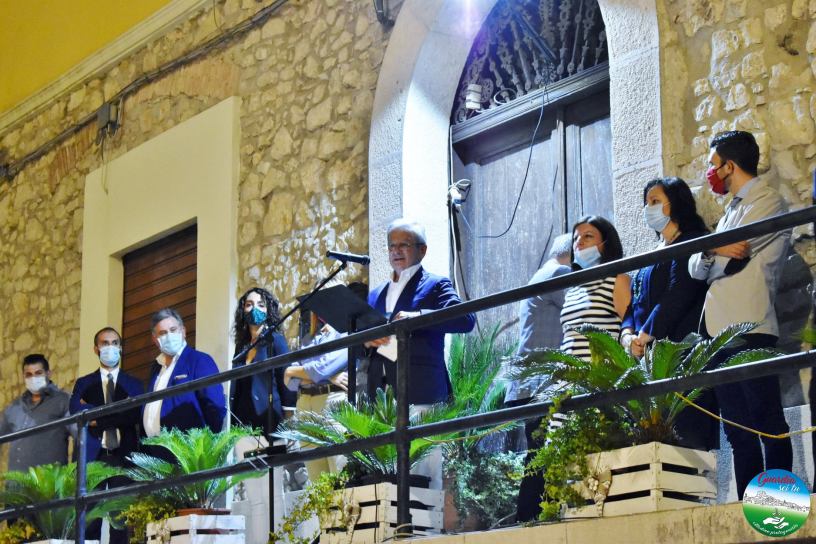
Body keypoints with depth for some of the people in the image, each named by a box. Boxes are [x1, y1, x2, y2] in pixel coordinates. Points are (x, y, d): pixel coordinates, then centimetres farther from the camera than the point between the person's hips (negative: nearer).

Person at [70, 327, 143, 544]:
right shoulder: (84, 384, 14)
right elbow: (76, 412, -4)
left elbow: (134, 416, -5)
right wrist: (116, 411, -9)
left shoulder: (134, 384, 13)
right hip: (92, 455, 0)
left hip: (123, 456, 0)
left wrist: (97, 417, -6)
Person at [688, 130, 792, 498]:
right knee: (738, 431, 7)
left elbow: (730, 259, -14)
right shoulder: (732, 212, 25)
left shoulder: (766, 202, -1)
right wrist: (712, 253, -8)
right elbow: (696, 268, 13)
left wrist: (708, 254, 5)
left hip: (749, 332, -9)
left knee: (768, 424, -9)